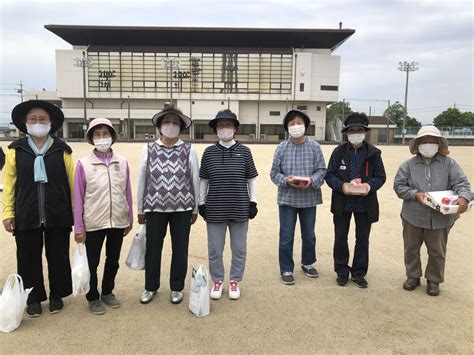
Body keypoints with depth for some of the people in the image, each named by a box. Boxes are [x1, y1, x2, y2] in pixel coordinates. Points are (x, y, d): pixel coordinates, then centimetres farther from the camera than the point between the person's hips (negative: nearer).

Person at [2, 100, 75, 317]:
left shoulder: (62, 150, 1)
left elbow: (72, 182, 1)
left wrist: (76, 211, 0)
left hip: (58, 216, 0)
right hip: (26, 216, 1)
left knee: (58, 257, 10)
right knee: (29, 259, 10)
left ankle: (57, 295, 29)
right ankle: (33, 298, 29)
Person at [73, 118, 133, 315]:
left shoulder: (122, 162, -1)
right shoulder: (83, 164, -7)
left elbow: (127, 193, 5)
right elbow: (78, 198, -5)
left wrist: (130, 219, 9)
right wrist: (78, 228, -5)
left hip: (118, 222, 3)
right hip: (93, 223, -2)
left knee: (113, 260, 17)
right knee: (92, 263, 12)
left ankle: (107, 292, 37)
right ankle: (93, 298, 31)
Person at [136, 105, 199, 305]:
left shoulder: (189, 150, -3)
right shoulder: (148, 149, 0)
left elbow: (195, 180, 2)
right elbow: (142, 180, 5)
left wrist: (195, 209, 4)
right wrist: (140, 209, 7)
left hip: (182, 208, -1)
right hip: (155, 207, 1)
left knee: (180, 249, 9)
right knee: (152, 248, 9)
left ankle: (177, 288, 27)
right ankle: (151, 287, 29)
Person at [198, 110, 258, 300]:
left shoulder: (244, 151, 0)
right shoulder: (209, 152, 2)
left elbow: (251, 179, 5)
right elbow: (203, 180, 7)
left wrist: (253, 201, 1)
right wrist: (201, 203, 5)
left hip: (240, 209, 0)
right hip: (215, 209, 0)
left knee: (239, 248, 11)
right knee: (214, 248, 9)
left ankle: (235, 281, 29)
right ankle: (217, 280, 29)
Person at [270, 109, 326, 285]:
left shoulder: (314, 147, -2)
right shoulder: (281, 148, -2)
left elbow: (321, 170, -3)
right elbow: (274, 173, 0)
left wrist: (312, 181, -21)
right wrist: (286, 181, -19)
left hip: (309, 198, 1)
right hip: (287, 198, -1)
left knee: (309, 236, 17)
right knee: (286, 237, 5)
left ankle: (307, 263, 39)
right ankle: (286, 269, 20)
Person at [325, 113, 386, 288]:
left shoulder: (373, 152, -1)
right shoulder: (339, 151, -1)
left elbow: (381, 176, 2)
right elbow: (329, 175, -2)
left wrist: (370, 185, -19)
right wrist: (341, 185, -21)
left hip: (365, 203, 0)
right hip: (342, 202, 0)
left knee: (362, 239, 11)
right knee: (340, 238, 8)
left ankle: (359, 273, 27)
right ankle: (342, 271, 24)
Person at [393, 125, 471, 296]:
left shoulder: (449, 163, -3)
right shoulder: (408, 165, -3)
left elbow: (461, 183, -10)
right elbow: (399, 186, -3)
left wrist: (463, 198, -30)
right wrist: (415, 194, -19)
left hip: (440, 218, 0)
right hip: (413, 216, 1)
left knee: (437, 252, 13)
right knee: (411, 249, 14)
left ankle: (433, 280, 33)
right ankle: (413, 276, 34)